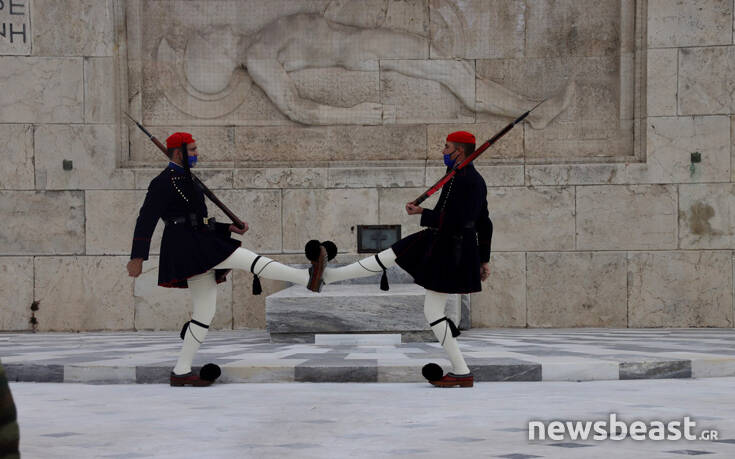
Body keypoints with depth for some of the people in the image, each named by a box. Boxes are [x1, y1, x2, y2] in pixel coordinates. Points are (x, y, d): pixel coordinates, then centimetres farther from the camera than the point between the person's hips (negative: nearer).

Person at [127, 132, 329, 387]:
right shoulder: (163, 181, -4)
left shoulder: (184, 182, 26)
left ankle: (181, 372, 8)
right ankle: (308, 277, -28)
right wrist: (137, 257, -19)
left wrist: (230, 228, 19)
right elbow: (146, 219, -12)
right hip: (187, 245, -10)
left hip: (199, 247, 10)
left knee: (205, 313, 6)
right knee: (248, 258, -19)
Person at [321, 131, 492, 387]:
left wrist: (422, 213, -15)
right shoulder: (476, 180, 11)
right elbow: (485, 225, 16)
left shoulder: (462, 180, -21)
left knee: (433, 312, -1)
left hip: (447, 253, -10)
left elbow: (450, 222, -28)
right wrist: (484, 259, 21)